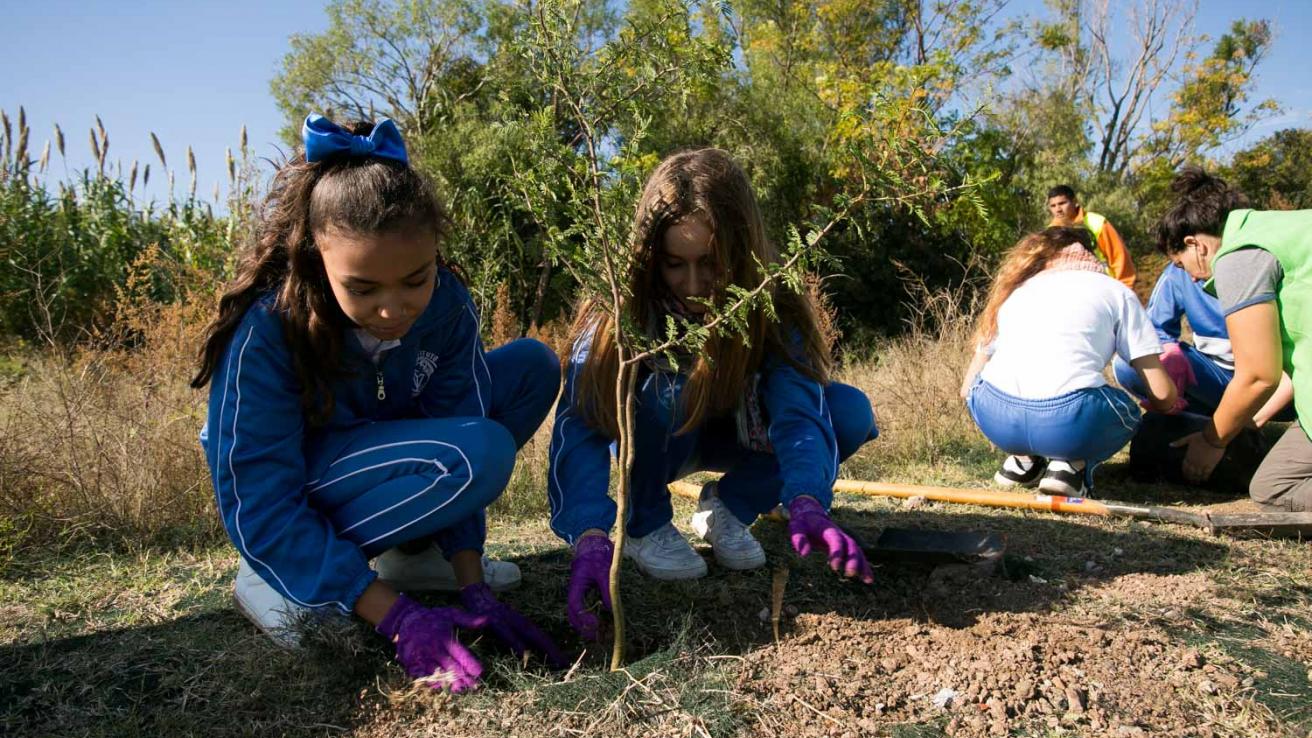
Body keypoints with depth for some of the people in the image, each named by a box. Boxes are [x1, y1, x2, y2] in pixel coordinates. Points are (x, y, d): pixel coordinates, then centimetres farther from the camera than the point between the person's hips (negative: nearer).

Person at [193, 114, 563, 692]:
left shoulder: (445, 302, -19)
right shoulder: (266, 333, -31)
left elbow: (457, 421, -14)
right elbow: (262, 513, -29)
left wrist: (472, 589, -21)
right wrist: (400, 618, -34)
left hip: (385, 454, 6)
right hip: (284, 488, -5)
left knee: (531, 367, -9)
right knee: (482, 454, -32)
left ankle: (413, 551, -1)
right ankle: (273, 580, -14)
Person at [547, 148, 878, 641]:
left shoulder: (769, 305, -24)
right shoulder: (621, 307, -30)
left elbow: (799, 407, -37)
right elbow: (580, 423, -40)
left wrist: (806, 503, -57)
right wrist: (590, 536, -56)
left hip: (730, 433, 3)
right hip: (649, 440, -2)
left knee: (851, 412, -22)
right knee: (667, 388, -38)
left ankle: (729, 508, -2)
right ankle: (646, 525, -11)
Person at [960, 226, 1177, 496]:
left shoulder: (1015, 290, 30)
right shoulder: (1115, 291, 22)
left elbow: (968, 388, 29)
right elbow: (1162, 396, 14)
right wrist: (1171, 402, 39)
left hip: (994, 417, 3)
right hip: (1068, 422, -3)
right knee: (1126, 412, 31)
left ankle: (1023, 460, 16)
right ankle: (1071, 465, 6)